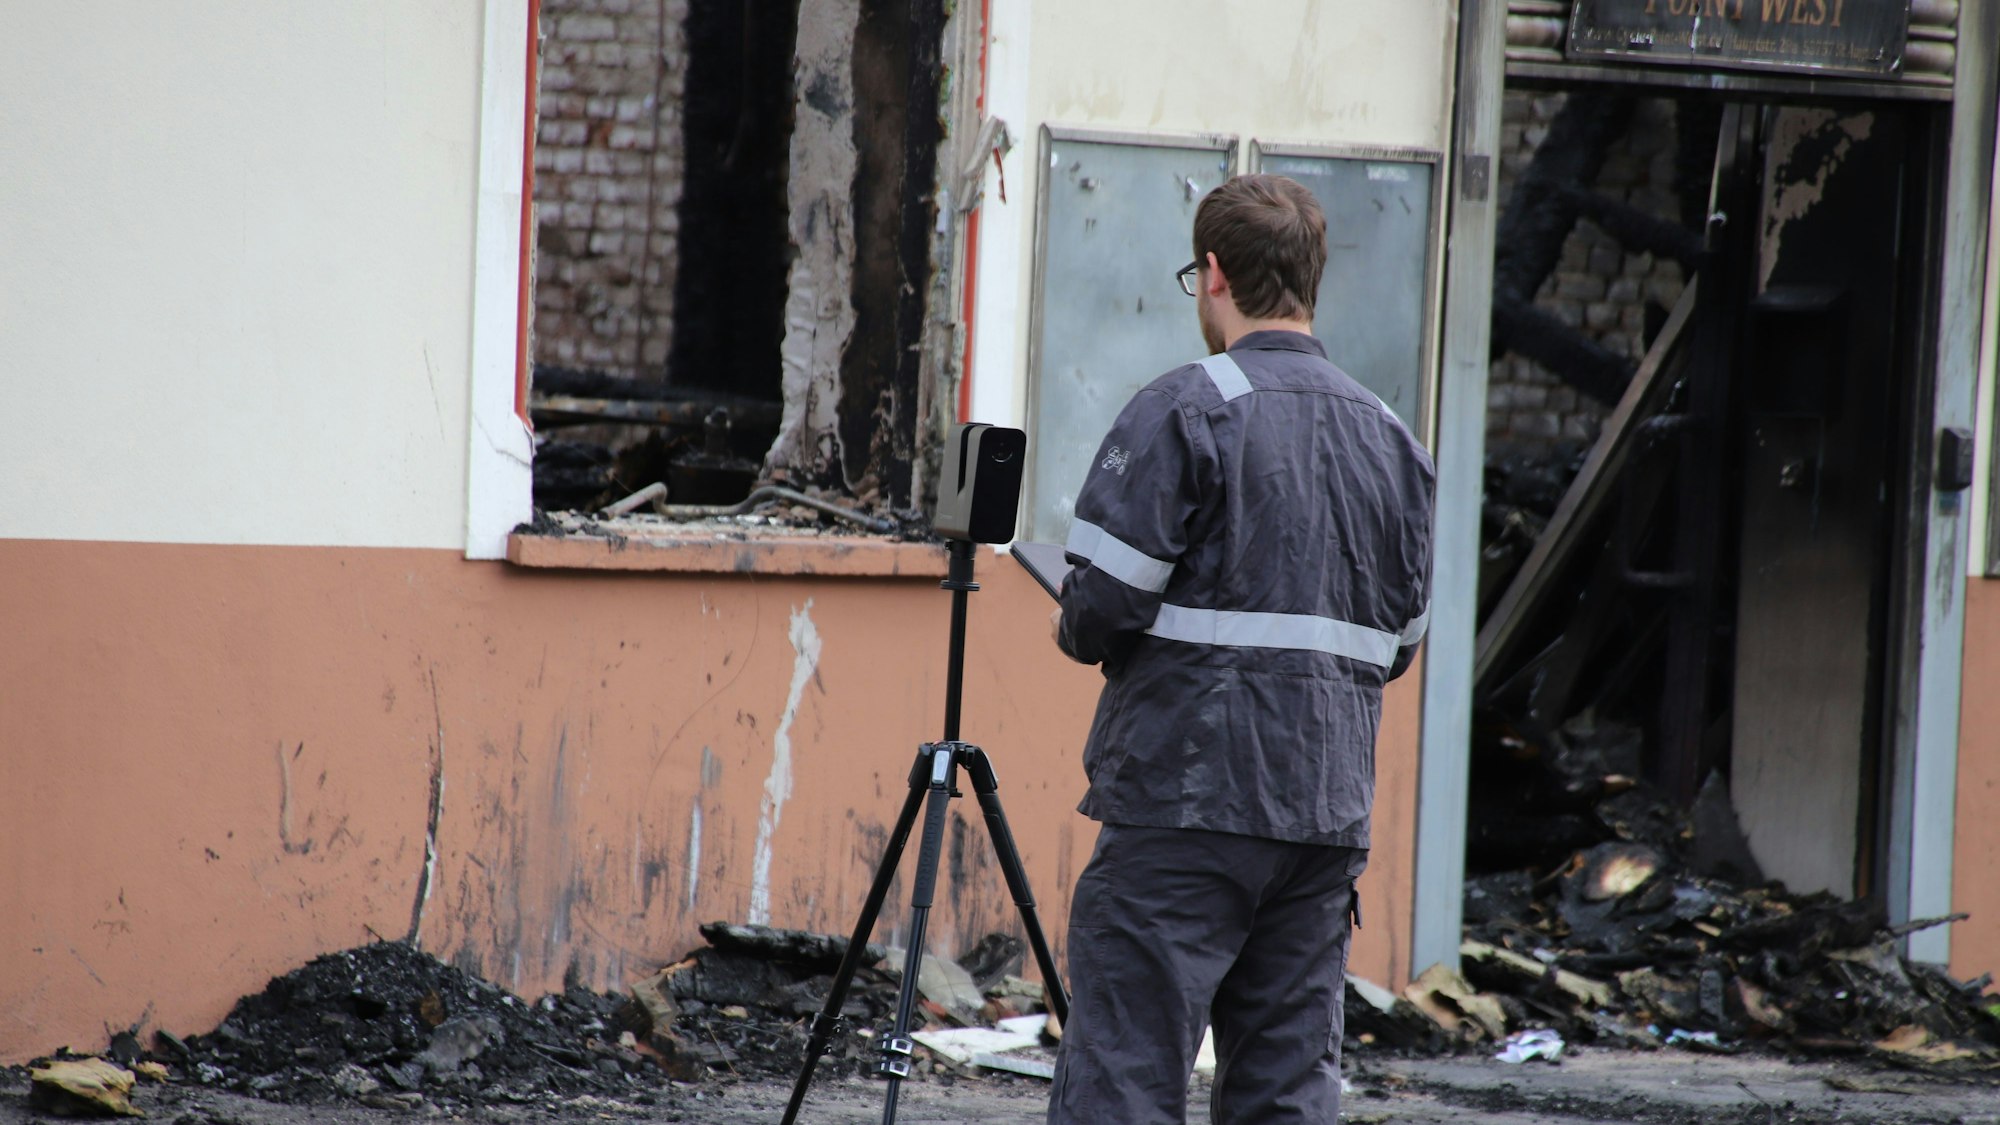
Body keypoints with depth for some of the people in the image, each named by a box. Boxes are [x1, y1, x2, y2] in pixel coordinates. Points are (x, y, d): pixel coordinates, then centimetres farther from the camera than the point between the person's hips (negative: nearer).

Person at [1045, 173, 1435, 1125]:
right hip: (1331, 806, 6)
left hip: (1185, 798, -6)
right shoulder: (1389, 438, 12)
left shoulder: (1185, 411, -8)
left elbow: (1103, 600, -12)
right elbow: (1397, 640, 16)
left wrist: (1076, 632, 9)